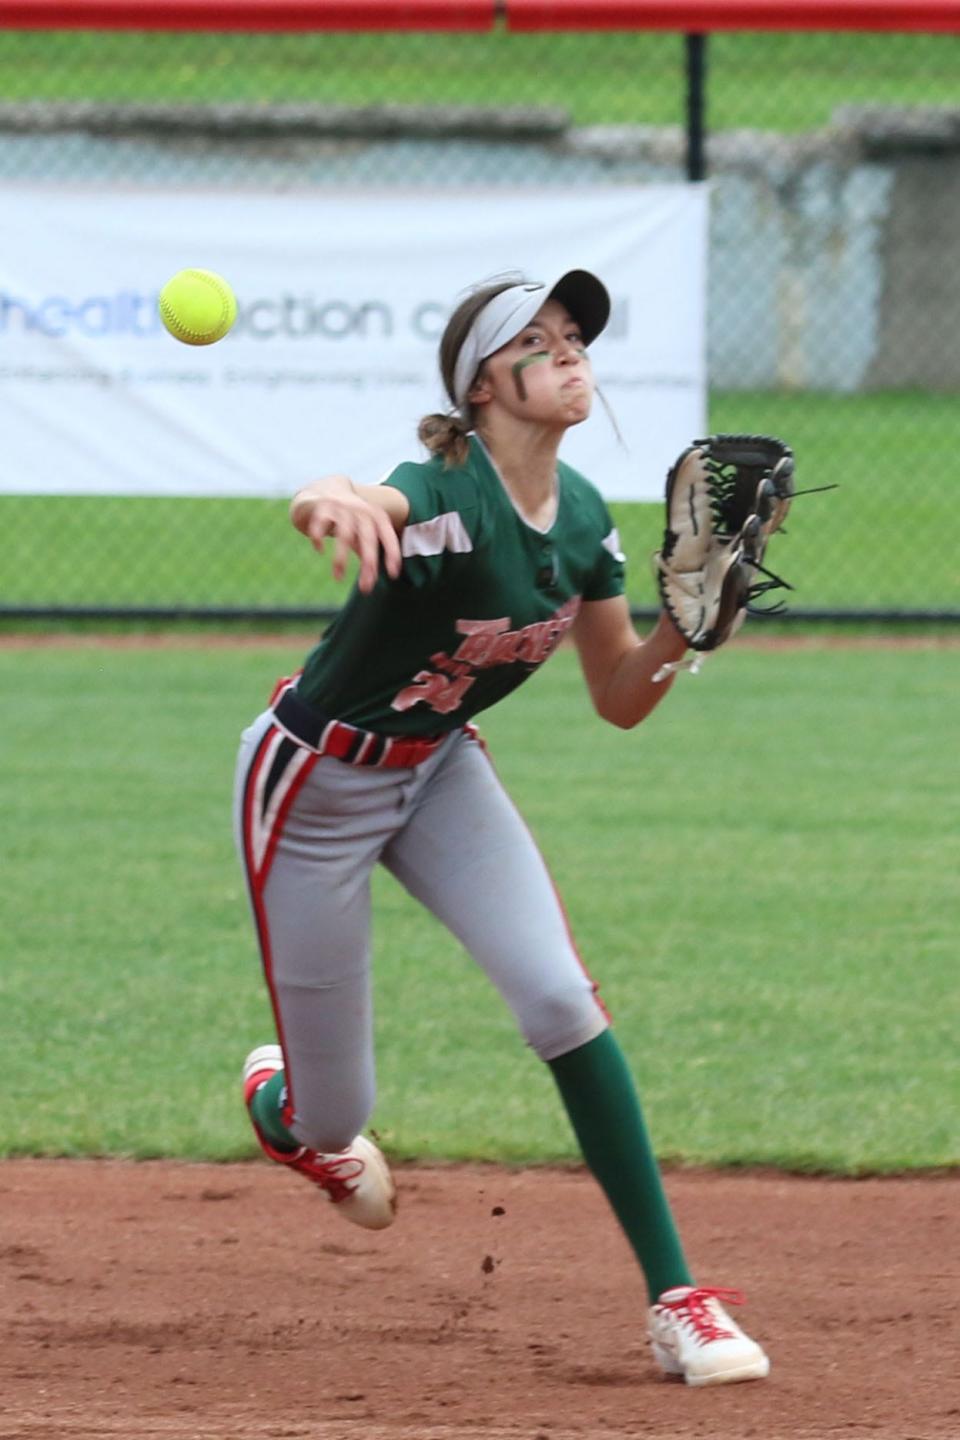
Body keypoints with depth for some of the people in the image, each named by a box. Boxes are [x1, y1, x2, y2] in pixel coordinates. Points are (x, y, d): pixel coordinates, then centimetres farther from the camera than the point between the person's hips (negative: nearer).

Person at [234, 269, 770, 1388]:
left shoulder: (582, 519, -7)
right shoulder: (450, 497, -31)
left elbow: (621, 701, 3)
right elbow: (328, 502, -56)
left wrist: (682, 622, -18)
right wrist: (336, 501, -81)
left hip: (437, 769, 6)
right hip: (317, 781, -6)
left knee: (559, 996, -16)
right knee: (335, 1123, 4)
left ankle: (674, 1297, -12)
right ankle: (282, 1106, 45)